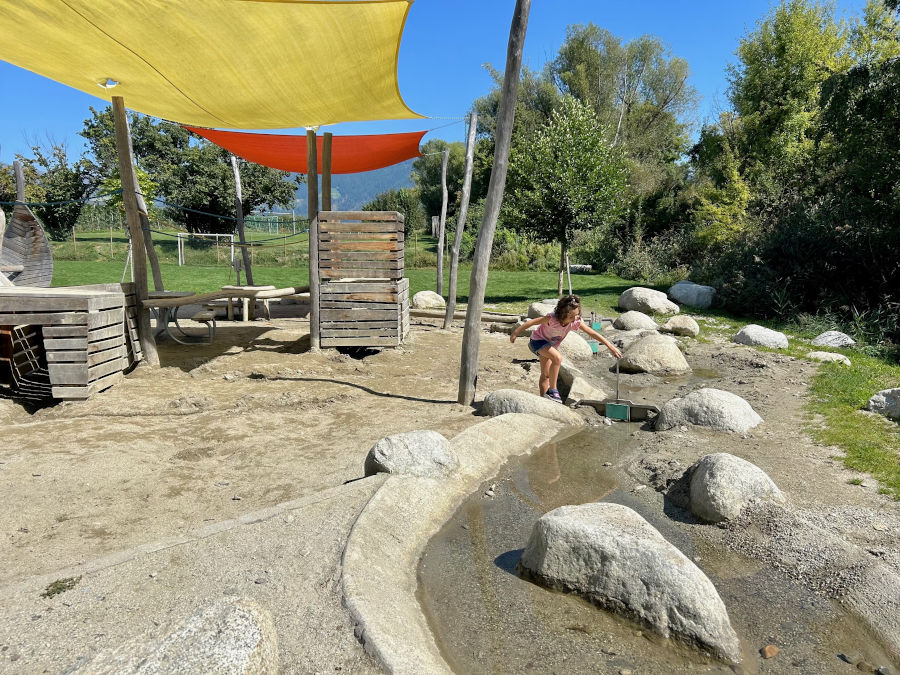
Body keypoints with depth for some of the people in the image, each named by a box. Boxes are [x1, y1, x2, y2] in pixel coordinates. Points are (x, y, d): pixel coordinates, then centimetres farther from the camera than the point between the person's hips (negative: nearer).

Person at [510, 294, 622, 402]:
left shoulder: (576, 322, -21)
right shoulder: (552, 318, -34)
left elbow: (593, 333, -17)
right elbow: (532, 322, -24)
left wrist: (611, 346, -18)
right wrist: (515, 333, -14)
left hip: (551, 345, 6)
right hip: (538, 340, -6)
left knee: (546, 375, 10)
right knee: (557, 358, -30)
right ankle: (552, 390, -22)